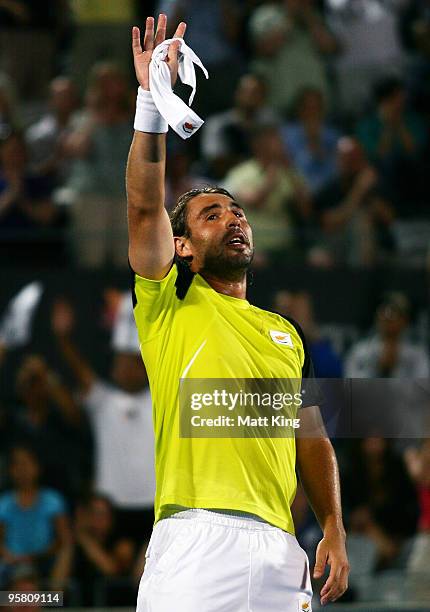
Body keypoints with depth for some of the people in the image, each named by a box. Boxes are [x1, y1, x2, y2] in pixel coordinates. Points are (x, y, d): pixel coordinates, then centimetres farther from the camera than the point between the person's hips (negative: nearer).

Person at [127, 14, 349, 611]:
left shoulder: (286, 333, 24)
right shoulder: (170, 308, 11)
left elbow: (311, 437, 23)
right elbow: (145, 207, -3)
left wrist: (334, 529, 10)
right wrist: (153, 97, -12)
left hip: (280, 550, 4)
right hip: (195, 538, -4)